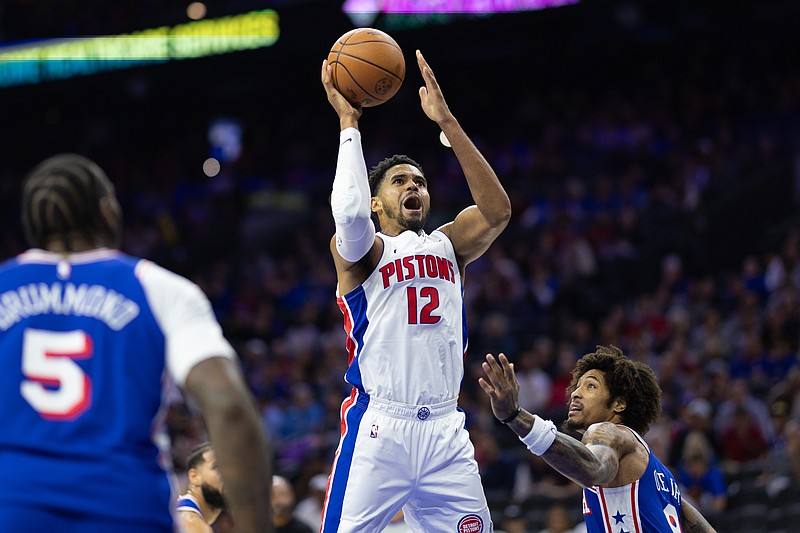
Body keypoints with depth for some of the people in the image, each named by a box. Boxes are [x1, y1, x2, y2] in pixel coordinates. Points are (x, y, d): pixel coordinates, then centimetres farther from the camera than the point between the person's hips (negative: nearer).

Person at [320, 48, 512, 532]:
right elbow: (349, 213, -20)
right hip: (379, 428, -4)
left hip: (445, 432, 4)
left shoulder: (448, 246, 17)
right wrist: (348, 123, -11)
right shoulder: (359, 250, 5)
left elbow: (497, 211, -2)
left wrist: (448, 122, -8)